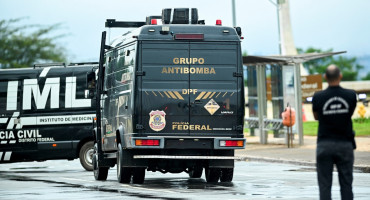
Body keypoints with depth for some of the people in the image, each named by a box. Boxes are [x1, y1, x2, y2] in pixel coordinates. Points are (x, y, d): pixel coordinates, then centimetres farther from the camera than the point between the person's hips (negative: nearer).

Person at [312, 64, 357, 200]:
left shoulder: (318, 97, -8)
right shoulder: (350, 95, -5)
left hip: (325, 144, -1)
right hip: (345, 143, 1)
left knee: (325, 184, 2)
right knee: (346, 183, 7)